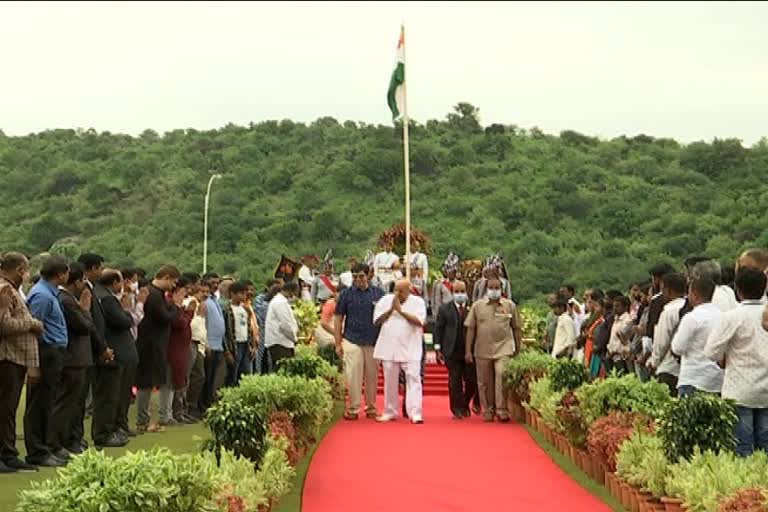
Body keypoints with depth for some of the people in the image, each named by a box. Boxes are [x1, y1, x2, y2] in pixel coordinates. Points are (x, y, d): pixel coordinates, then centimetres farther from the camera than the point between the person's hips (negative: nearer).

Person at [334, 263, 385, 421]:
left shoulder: (378, 293, 6)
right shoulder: (346, 294, 3)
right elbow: (338, 319, 5)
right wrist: (338, 344, 0)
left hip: (374, 341, 1)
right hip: (352, 341, -1)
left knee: (372, 376, 7)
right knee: (353, 376, -4)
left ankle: (371, 408, 17)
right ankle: (353, 409, 4)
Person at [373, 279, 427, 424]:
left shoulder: (418, 302, 0)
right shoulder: (386, 300, 8)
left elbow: (419, 321, -14)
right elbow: (377, 320, 2)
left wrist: (400, 309, -13)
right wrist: (391, 309, -10)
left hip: (410, 349, -3)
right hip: (389, 348, 3)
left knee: (413, 379, -11)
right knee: (390, 381, 9)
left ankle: (415, 413, -14)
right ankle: (390, 412, 19)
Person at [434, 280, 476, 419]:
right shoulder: (444, 309, 4)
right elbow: (438, 329, 4)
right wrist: (438, 349, -2)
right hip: (452, 351, 0)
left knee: (472, 381, 1)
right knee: (455, 382, 2)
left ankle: (465, 405, 26)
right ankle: (457, 410, 11)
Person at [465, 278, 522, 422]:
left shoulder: (510, 305, 6)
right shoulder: (477, 306, 6)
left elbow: (517, 328, 9)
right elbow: (470, 329, 6)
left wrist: (518, 349, 7)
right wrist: (468, 351, 2)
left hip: (503, 349, -2)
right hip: (482, 350, 2)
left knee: (502, 376, -17)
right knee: (484, 382, 7)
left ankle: (501, 409, -10)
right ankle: (488, 410, 20)